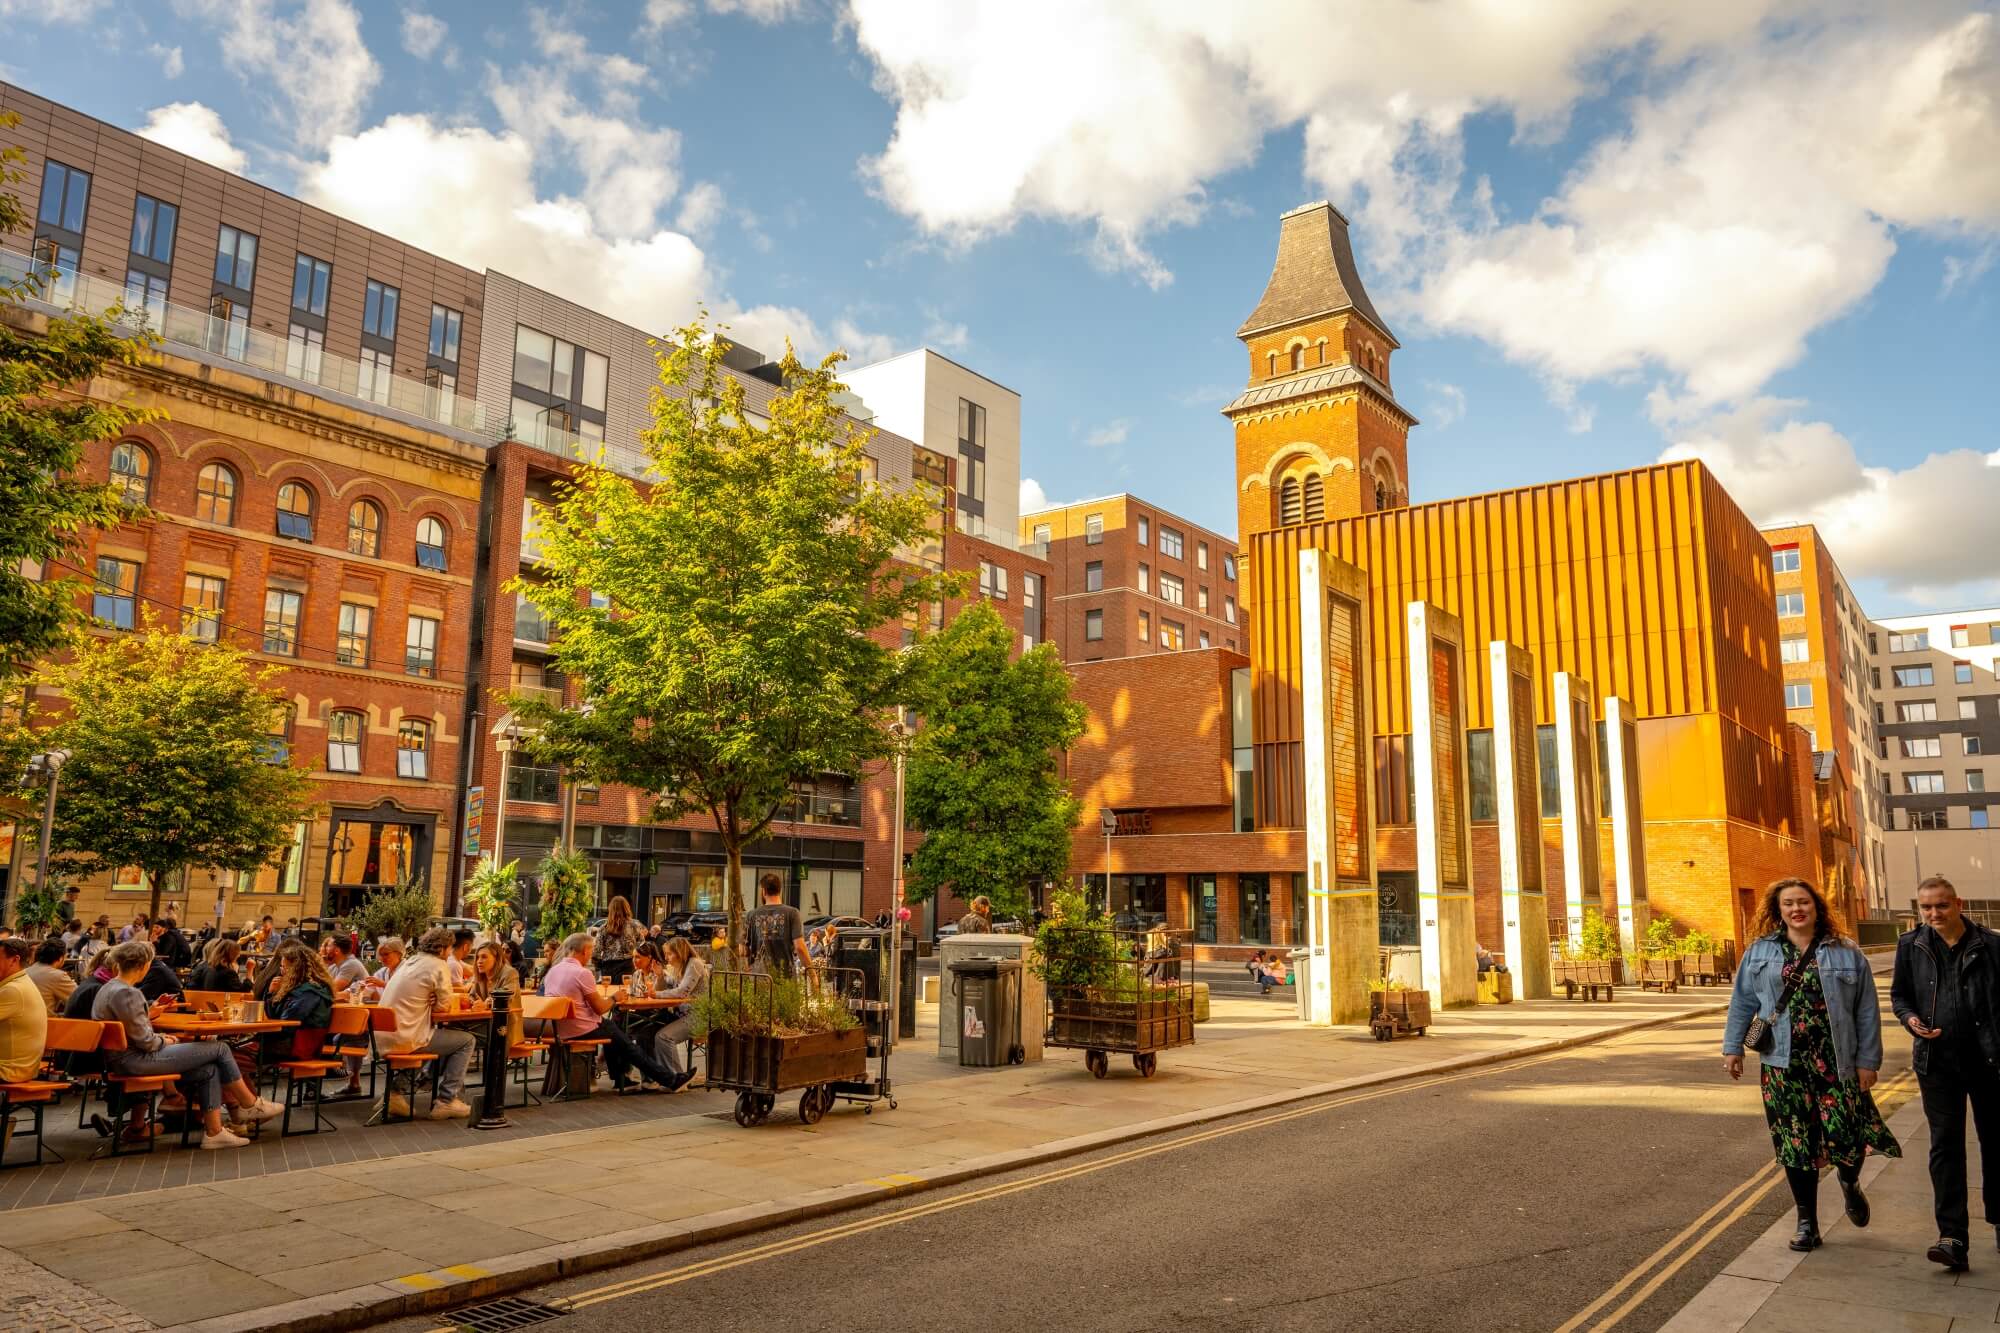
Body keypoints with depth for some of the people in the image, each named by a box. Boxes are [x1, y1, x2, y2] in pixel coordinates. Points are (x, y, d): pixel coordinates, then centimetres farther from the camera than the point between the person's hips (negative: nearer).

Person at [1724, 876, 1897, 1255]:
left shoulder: (1847, 954, 3)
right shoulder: (1760, 952, 5)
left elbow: (1867, 1012, 4)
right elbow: (1742, 1003, 9)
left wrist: (1868, 1061, 1)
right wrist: (1733, 1048, 7)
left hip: (1836, 1064, -1)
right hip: (1784, 1064, 1)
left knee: (1845, 1136, -4)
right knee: (1796, 1142, 4)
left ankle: (1850, 1182, 33)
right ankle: (1806, 1221, 17)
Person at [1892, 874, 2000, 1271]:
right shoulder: (1911, 946, 1)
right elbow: (1898, 995, 12)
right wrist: (1910, 1019, -9)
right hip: (1937, 1063, 1)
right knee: (1944, 1146, -3)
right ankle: (1953, 1238, -4)